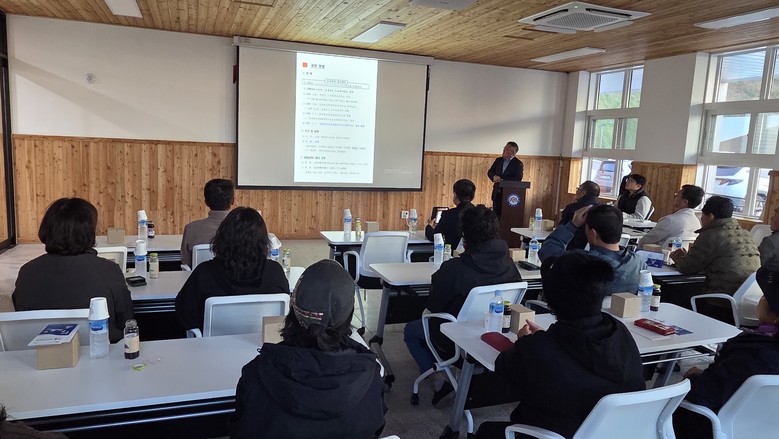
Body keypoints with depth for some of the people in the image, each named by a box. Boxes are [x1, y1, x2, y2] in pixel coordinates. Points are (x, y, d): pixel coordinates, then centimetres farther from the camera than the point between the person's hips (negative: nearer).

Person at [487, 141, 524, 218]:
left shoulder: (518, 163, -4)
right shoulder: (498, 160, 11)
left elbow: (518, 179, -14)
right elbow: (490, 172, 11)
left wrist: (502, 180, -20)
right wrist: (494, 176, -13)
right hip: (497, 192, 5)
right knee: (496, 214, 5)